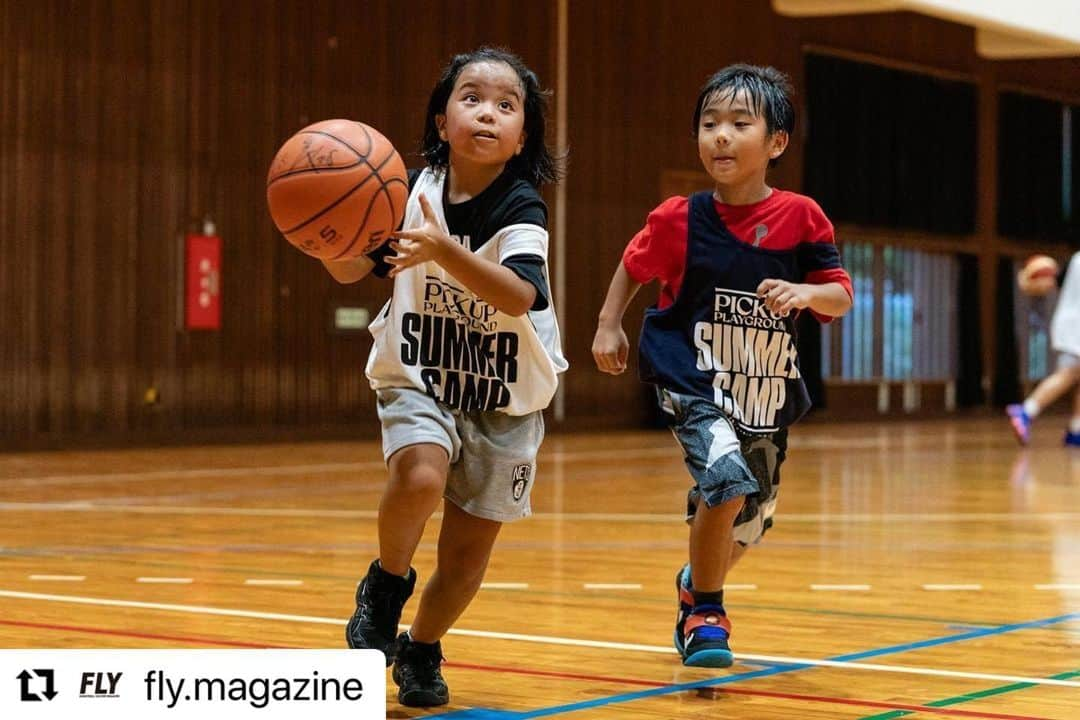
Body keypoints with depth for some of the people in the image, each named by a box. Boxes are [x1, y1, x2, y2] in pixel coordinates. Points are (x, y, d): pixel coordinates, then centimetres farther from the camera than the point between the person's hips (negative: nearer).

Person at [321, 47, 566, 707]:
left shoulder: (521, 208, -17)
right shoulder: (415, 191, -9)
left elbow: (520, 295, -34)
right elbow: (352, 269, -4)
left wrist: (443, 250, -49)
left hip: (506, 398, 0)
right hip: (419, 379, 0)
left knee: (469, 548, 4)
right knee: (420, 475, -31)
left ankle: (422, 651, 32)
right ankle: (387, 582, -1)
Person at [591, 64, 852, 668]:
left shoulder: (800, 217, -9)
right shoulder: (680, 220, -9)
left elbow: (842, 297, -6)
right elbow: (635, 266, 9)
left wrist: (804, 292, -25)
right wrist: (609, 324, 1)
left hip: (768, 393, 3)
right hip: (696, 384, -3)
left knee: (749, 521, 17)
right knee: (728, 477, -29)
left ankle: (696, 585, 52)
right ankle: (705, 615, -7)